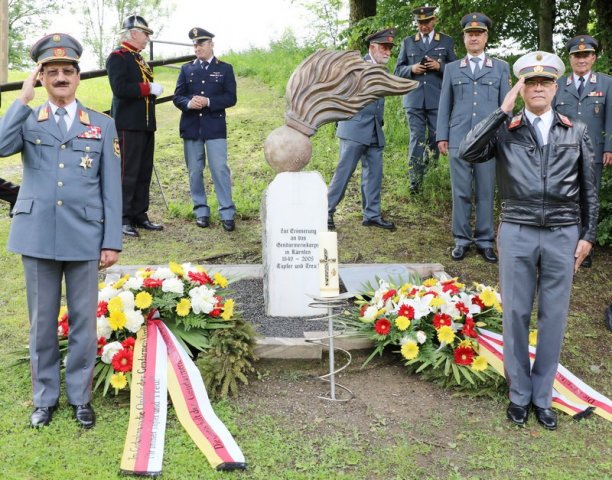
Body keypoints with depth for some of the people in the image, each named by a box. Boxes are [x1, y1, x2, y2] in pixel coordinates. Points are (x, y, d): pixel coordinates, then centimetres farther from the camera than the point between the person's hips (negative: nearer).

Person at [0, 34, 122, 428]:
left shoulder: (103, 125, 6)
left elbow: (112, 188, 3)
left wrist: (112, 241, -2)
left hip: (84, 239, 0)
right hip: (38, 237, 1)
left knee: (83, 322, 7)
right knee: (42, 322, 11)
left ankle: (81, 397, 23)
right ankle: (45, 398, 26)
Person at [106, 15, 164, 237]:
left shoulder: (139, 59, 20)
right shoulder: (117, 57, -7)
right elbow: (120, 89, -20)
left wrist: (152, 90, 9)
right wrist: (149, 88, -16)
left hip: (145, 125, 9)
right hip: (128, 125, -9)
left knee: (144, 173, 10)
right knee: (127, 173, -6)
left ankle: (140, 215, 18)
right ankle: (123, 219, 0)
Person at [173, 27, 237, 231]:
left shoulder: (225, 68, 6)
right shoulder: (186, 69, 12)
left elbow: (230, 98, -2)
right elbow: (177, 97, 7)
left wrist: (208, 102, -16)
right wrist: (189, 103, -15)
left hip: (215, 127, -3)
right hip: (191, 127, 3)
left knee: (220, 169, -9)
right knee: (195, 171, 6)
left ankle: (227, 213, -5)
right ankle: (201, 211, 16)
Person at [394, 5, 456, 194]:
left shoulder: (446, 41, 10)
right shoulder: (408, 42, 12)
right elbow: (398, 70, 12)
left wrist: (440, 66, -10)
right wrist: (411, 69, -9)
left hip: (438, 99, 0)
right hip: (414, 99, 0)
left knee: (436, 137, 1)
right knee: (416, 138, -2)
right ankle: (414, 181, 0)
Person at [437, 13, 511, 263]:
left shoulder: (501, 68, 12)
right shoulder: (452, 69, 14)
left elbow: (506, 105, 10)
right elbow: (444, 105, 11)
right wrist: (442, 136, 4)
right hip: (459, 139, 1)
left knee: (486, 192, 2)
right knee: (460, 192, 2)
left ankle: (485, 241, 11)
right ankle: (461, 240, 11)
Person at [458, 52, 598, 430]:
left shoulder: (577, 132, 7)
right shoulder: (505, 131, 3)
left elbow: (588, 190, 10)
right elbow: (468, 153, -15)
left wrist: (588, 236, 5)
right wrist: (502, 112, -13)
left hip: (563, 235, 1)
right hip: (517, 233, -1)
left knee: (554, 316, 7)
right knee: (516, 314, 7)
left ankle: (542, 396, 22)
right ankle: (519, 394, 22)